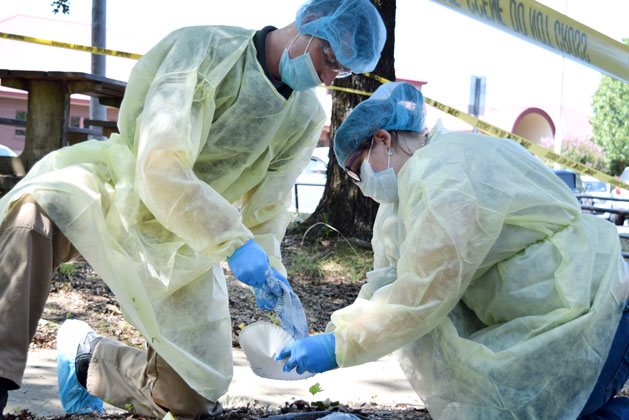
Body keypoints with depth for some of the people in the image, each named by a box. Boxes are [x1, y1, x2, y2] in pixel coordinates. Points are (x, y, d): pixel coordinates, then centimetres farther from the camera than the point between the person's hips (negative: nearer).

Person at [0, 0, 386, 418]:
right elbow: (160, 167, -29)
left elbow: (266, 209, 4)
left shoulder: (305, 119, 1)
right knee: (39, 208, -40)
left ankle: (87, 357, 27)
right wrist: (233, 242, -38)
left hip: (182, 245, 5)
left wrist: (270, 273, -15)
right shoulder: (206, 50, -19)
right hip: (119, 192, -5)